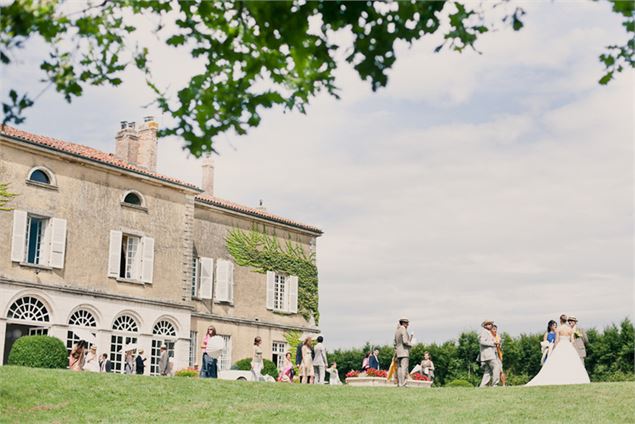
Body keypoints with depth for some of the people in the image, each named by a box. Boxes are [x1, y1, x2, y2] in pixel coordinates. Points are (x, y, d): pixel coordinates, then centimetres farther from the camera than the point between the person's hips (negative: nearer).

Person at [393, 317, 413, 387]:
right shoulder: (403, 330, -11)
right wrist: (411, 344, -3)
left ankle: (399, 383, 6)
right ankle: (402, 383, -16)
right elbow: (405, 341, -20)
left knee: (399, 368, 7)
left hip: (398, 352, 9)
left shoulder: (397, 330, 15)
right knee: (404, 367, -11)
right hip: (404, 351, -9)